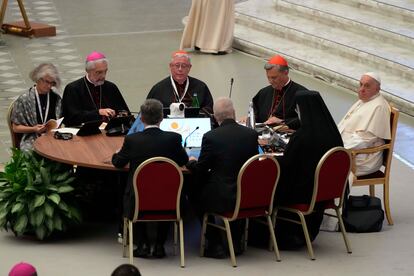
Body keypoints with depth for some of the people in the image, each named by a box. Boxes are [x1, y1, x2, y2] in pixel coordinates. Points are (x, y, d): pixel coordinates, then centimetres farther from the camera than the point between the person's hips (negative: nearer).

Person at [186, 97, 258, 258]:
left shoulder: (210, 137, -14)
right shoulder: (251, 134, -2)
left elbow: (200, 170, -5)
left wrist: (191, 162, 18)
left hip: (222, 199, -4)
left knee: (196, 194, 23)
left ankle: (214, 245, 16)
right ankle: (236, 242, 34)